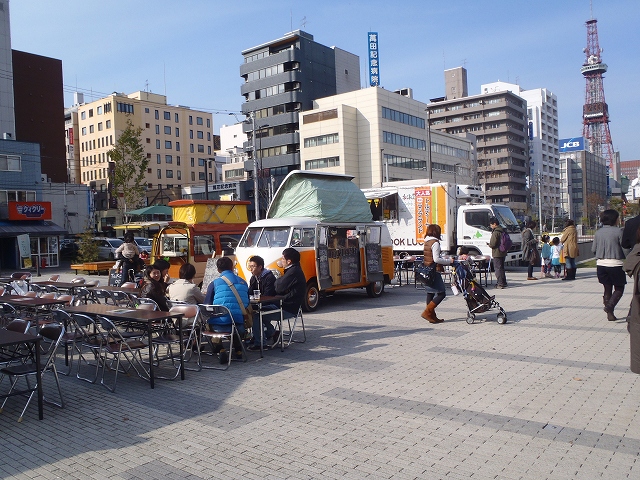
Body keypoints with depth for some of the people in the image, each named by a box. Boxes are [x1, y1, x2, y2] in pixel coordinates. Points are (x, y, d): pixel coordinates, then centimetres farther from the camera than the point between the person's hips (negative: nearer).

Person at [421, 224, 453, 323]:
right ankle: (427, 312, -9)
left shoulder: (426, 242, 13)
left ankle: (432, 316, 17)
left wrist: (444, 258, 16)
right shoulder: (435, 243, -14)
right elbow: (436, 259, -20)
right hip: (433, 271, -9)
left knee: (430, 293, 12)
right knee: (441, 293, -4)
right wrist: (449, 261, -11)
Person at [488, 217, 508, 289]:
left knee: (498, 268, -5)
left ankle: (500, 283, -5)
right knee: (501, 268, 18)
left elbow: (493, 244, -20)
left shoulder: (495, 232, -18)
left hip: (497, 253, -9)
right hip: (503, 253, 9)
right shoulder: (502, 231, 10)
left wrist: (488, 244, 2)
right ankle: (503, 282, 25)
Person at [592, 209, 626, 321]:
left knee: (607, 288, 13)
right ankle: (610, 305, -15)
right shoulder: (618, 231, -11)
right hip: (615, 264, -5)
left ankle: (610, 314, 13)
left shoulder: (598, 232, 3)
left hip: (601, 264, 5)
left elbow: (593, 249, 6)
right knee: (619, 289, 8)